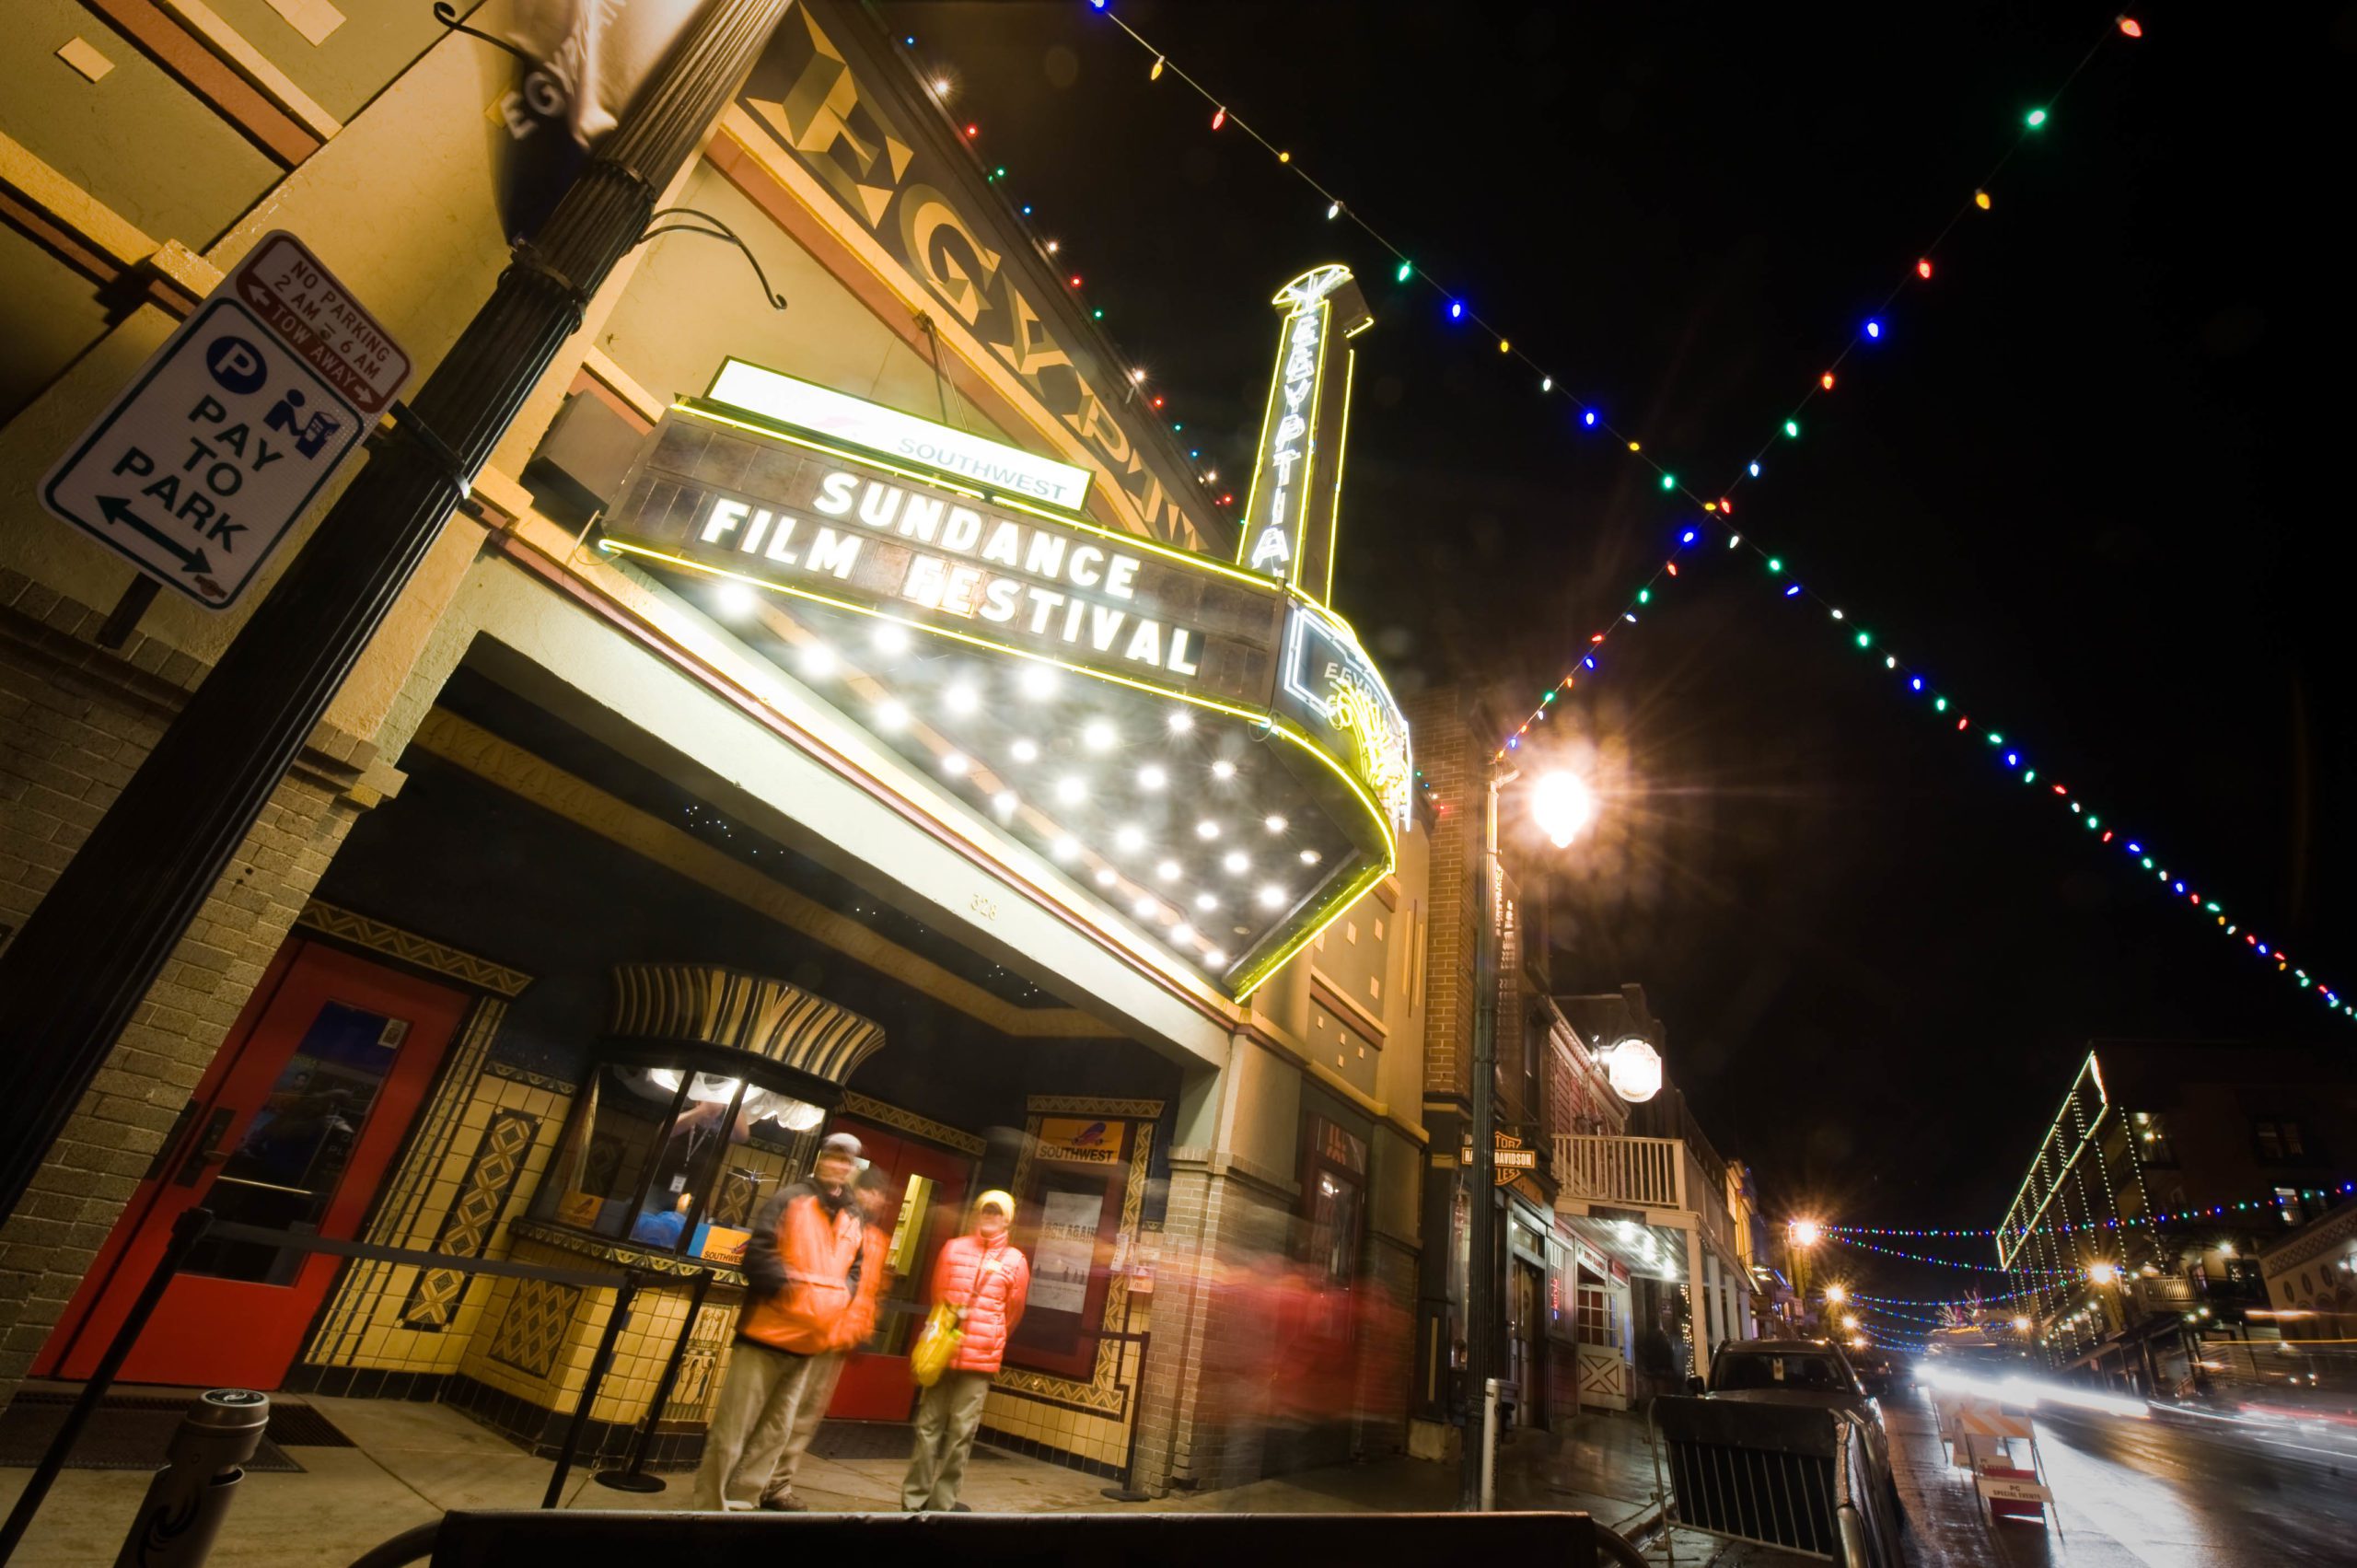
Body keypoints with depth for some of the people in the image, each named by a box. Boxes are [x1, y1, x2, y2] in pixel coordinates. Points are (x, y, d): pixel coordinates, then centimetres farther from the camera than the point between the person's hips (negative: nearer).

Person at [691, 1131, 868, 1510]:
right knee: (731, 1431, 1)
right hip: (768, 1332, -5)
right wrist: (788, 1284, -21)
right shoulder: (789, 1200, -6)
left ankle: (742, 1500, 29)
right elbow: (758, 1254, -13)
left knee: (775, 1432, 15)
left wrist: (841, 1298, 0)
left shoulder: (856, 1223, 11)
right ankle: (706, 1505, 14)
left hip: (810, 1343, 6)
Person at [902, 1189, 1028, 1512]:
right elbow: (937, 1295, 14)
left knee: (962, 1430, 2)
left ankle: (942, 1501, 14)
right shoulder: (953, 1248, 4)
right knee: (929, 1425, 5)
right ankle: (914, 1499, 17)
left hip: (981, 1358, -1)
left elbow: (1013, 1312, 10)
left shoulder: (1015, 1261, 0)